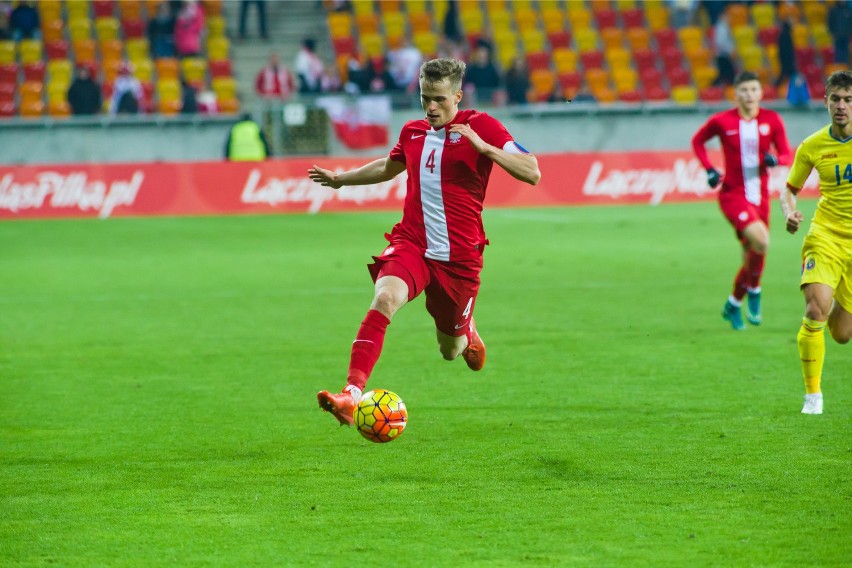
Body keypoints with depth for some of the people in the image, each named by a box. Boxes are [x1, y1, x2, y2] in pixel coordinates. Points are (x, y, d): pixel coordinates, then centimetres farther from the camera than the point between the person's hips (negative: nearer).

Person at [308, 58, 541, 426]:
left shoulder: (479, 126, -5)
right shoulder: (413, 132, 9)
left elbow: (532, 173, -15)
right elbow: (389, 167, 34)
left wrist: (484, 147, -26)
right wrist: (340, 179, 35)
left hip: (459, 256, -2)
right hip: (411, 244, 2)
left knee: (450, 351, 12)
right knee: (385, 298, -30)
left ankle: (467, 335, 53)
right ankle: (352, 394, -39)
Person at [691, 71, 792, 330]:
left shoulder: (772, 120, 0)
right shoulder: (722, 121, -5)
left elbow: (787, 155, 3)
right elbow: (697, 141, 11)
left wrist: (775, 159, -21)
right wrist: (709, 170, -3)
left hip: (760, 197, 4)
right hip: (733, 194, -4)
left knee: (752, 257, 8)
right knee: (760, 240, -28)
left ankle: (733, 305, 31)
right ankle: (753, 290, -3)